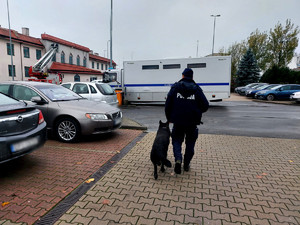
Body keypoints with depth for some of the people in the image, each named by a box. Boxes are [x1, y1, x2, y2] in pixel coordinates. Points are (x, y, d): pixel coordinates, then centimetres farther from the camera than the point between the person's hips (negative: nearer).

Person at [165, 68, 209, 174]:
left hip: (178, 121, 0)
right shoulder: (197, 89, 2)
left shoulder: (175, 87, 1)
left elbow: (168, 104, -2)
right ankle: (186, 165, 23)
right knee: (190, 143, 16)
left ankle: (178, 159, -8)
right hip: (192, 122, 1)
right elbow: (205, 106, -2)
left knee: (176, 140, 15)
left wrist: (169, 118, 10)